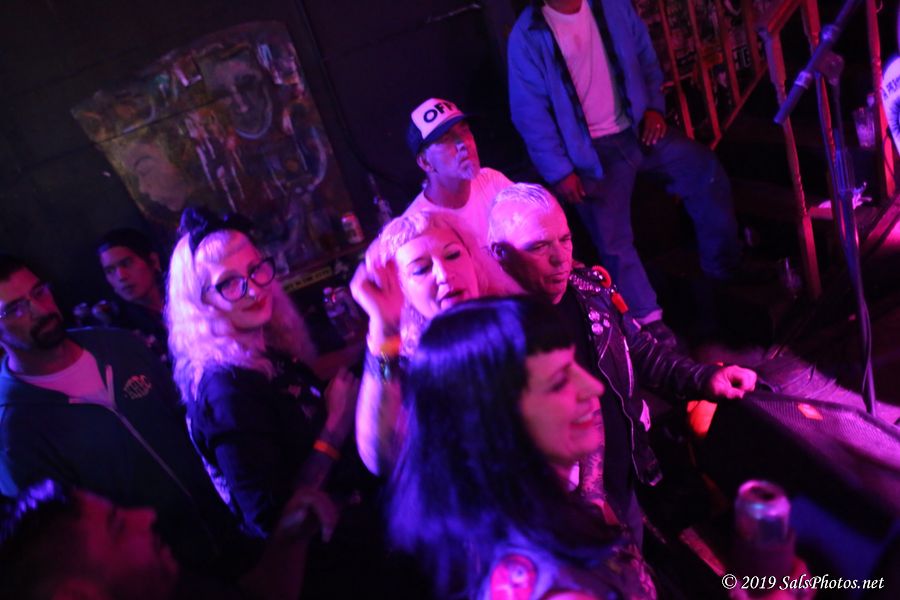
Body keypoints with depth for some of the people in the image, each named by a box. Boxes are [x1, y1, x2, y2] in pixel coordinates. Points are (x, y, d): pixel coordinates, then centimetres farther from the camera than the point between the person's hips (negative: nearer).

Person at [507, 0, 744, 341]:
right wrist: (559, 172, -13)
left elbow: (646, 58, 14)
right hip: (593, 149, -4)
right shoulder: (528, 35, -11)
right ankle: (649, 321, 9)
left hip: (637, 128, 5)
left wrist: (654, 106, -1)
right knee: (614, 241, -6)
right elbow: (530, 114, -11)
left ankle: (724, 272, 17)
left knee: (707, 173, -2)